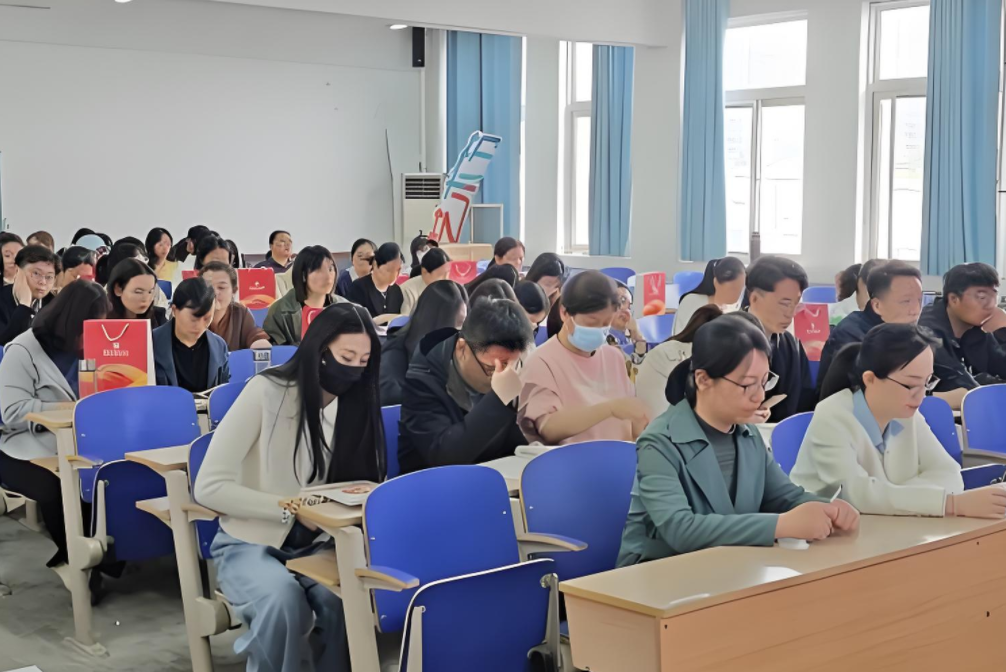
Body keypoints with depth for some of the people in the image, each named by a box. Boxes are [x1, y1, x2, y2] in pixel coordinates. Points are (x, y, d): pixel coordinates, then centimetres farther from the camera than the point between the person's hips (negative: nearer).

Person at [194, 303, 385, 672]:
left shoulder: (355, 402, 1)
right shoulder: (267, 391, -15)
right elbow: (208, 487, -17)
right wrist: (287, 507, -25)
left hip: (312, 544, 3)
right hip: (250, 544, -3)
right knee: (283, 599, -35)